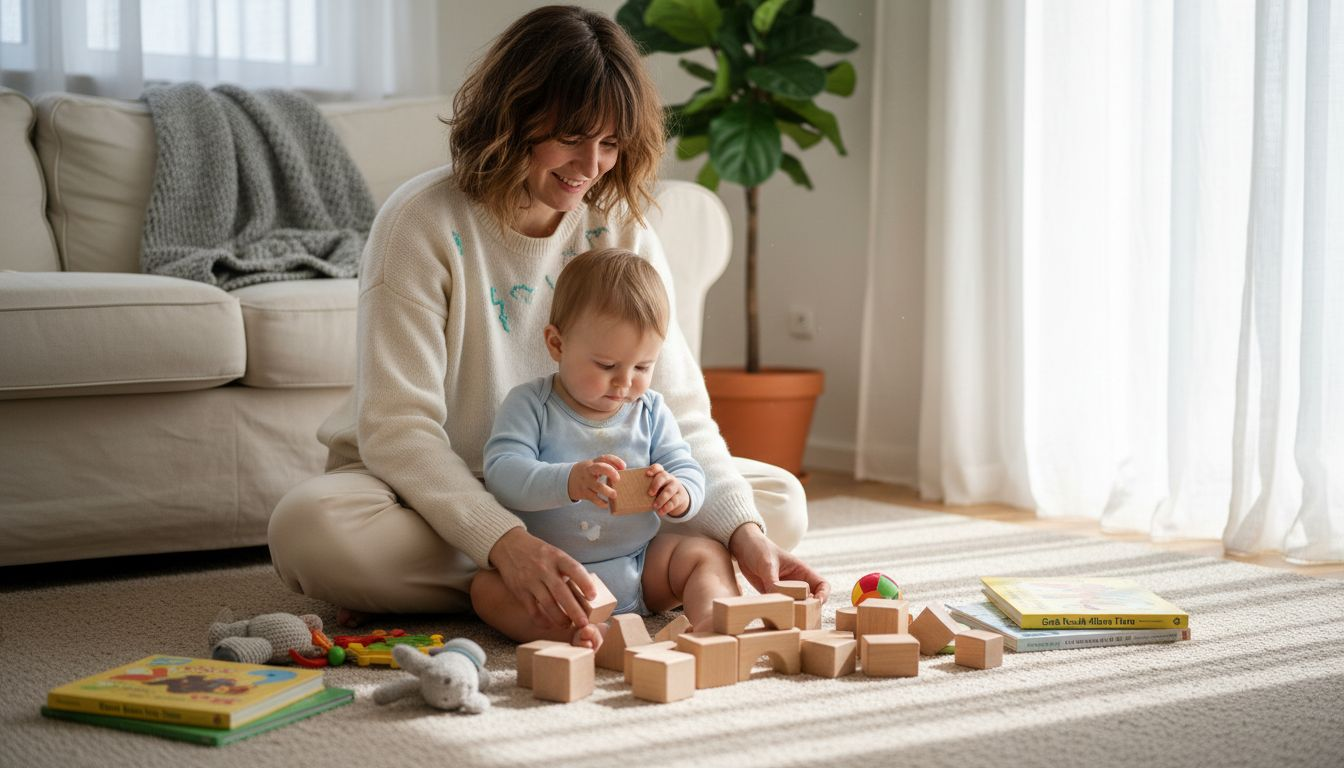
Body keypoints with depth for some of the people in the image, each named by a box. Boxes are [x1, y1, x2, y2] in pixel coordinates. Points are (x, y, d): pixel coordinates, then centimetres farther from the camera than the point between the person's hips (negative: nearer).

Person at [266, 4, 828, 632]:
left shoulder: (622, 233, -4)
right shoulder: (422, 223, -18)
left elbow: (677, 411, -9)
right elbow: (397, 427, -24)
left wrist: (742, 532, -26)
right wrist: (504, 543, -40)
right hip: (423, 487, -4)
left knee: (780, 499, -10)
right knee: (310, 526, -36)